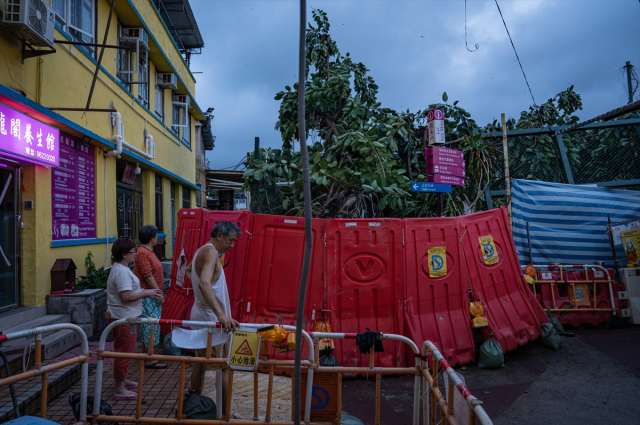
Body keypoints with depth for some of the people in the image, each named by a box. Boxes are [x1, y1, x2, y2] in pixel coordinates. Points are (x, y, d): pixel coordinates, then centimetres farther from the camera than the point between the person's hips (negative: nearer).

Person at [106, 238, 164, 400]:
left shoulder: (122, 269, 13)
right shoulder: (121, 271, -22)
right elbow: (126, 296, -28)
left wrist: (147, 293, 9)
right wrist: (146, 293, -17)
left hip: (126, 316, 11)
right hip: (123, 318, -11)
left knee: (124, 351, 22)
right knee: (124, 352, -3)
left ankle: (122, 380, 37)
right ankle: (119, 389, 7)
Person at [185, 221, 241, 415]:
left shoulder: (201, 251, 10)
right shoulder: (211, 252, -20)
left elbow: (188, 270, 33)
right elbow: (204, 283, -37)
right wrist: (221, 314, -45)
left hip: (199, 313, 10)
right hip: (211, 318, -9)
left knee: (200, 364, 18)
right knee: (224, 367, 1)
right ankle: (224, 414, 9)